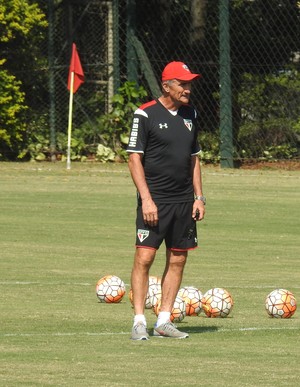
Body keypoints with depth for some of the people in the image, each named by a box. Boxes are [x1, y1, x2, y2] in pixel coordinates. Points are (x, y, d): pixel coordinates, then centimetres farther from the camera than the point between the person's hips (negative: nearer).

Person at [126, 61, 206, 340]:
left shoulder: (189, 115, 13)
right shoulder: (145, 115, -6)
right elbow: (134, 158, -8)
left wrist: (199, 197, 12)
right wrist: (146, 199, -15)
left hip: (184, 202, 6)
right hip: (154, 201, -6)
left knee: (177, 260, 5)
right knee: (144, 257, -12)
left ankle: (164, 321, 11)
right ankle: (139, 321, -9)